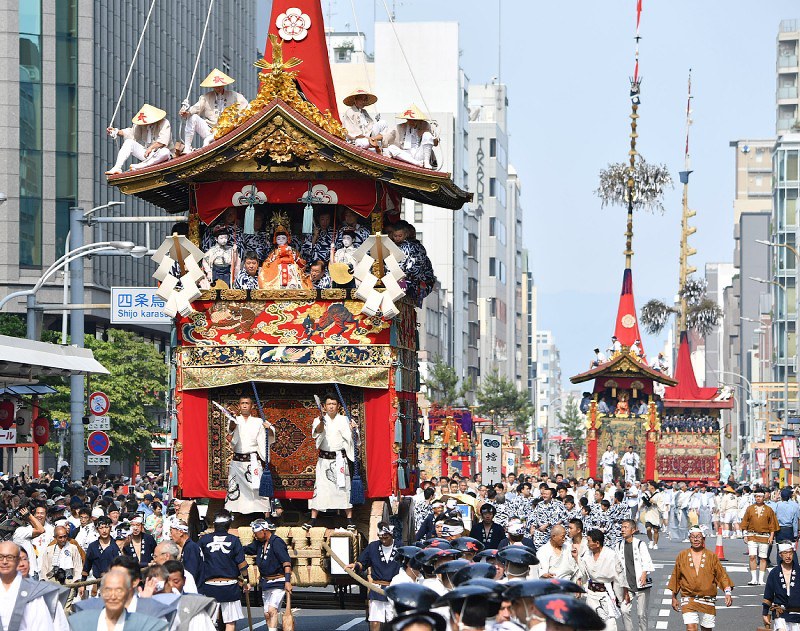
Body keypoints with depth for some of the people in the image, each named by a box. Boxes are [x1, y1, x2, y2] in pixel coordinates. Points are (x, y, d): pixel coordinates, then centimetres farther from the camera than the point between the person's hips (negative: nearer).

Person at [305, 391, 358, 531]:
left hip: (340, 458, 0)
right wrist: (321, 421, -41)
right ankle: (313, 519, 3)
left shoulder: (344, 420, 5)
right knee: (319, 487, -2)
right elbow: (317, 431, -19)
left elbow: (349, 437, -4)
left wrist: (353, 429, -26)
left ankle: (350, 519, 4)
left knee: (344, 487, -1)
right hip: (324, 459, 0)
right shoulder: (320, 420, 3)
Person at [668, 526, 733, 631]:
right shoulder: (682, 556, 5)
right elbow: (676, 578, 13)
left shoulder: (711, 557, 4)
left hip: (707, 602, 1)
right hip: (689, 600, -1)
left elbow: (722, 576, 4)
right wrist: (674, 598, 15)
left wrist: (727, 592, -9)